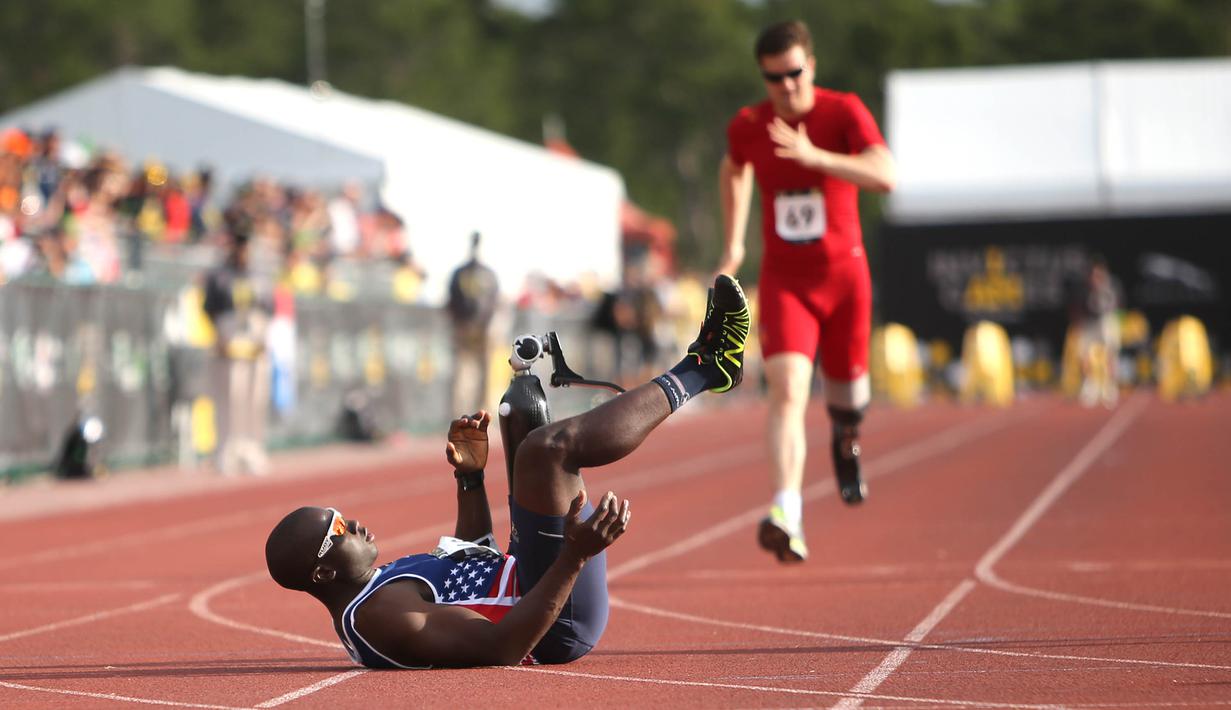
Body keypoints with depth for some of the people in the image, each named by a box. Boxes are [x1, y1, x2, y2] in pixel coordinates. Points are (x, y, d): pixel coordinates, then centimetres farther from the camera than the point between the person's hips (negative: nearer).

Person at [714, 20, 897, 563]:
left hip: (844, 274, 0)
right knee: (787, 390, -20)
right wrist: (733, 245, 19)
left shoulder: (844, 112, -11)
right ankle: (787, 516, -32)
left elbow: (885, 176, -26)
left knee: (847, 392, 15)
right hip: (783, 279, 0)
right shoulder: (746, 127, -3)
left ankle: (844, 438, 54)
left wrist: (815, 156, -35)